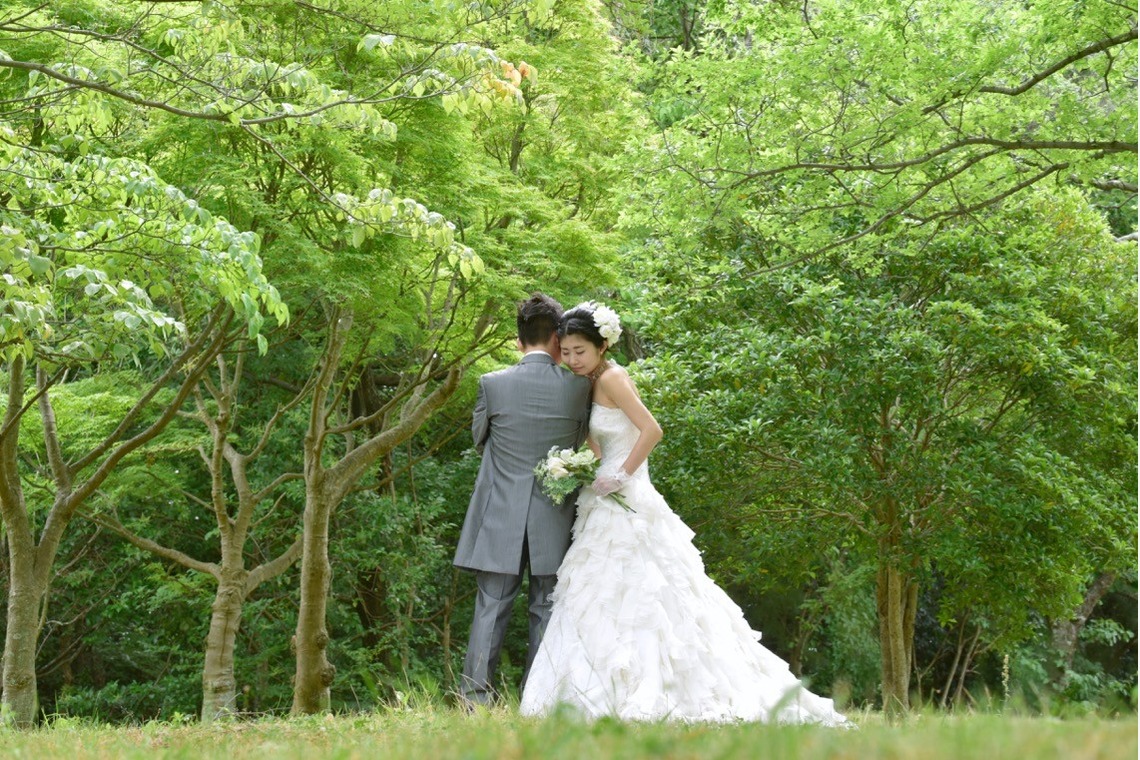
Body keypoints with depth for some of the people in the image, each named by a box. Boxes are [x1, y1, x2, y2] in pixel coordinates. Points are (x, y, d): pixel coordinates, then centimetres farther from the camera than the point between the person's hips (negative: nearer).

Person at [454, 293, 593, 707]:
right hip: (553, 519, 0)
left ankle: (476, 700, 0)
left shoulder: (493, 383, -5)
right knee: (546, 611, 7)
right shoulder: (578, 387, -4)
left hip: (500, 518, 0)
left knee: (490, 610, 4)